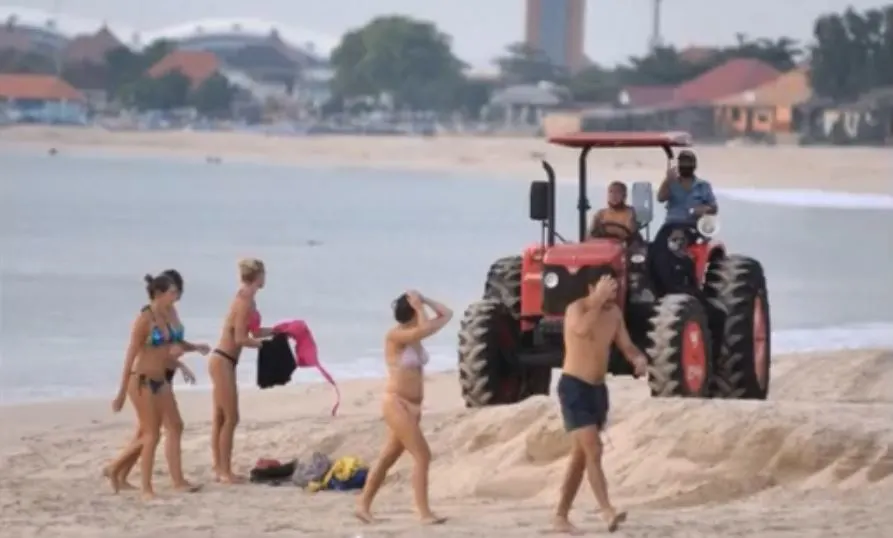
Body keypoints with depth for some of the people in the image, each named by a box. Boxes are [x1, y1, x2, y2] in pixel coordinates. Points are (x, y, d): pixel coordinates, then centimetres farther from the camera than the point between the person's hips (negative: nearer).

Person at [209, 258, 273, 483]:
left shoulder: (245, 299, 11)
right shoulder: (245, 302, -17)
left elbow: (255, 332, 20)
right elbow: (240, 339, -20)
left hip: (223, 361, 9)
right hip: (223, 362, -9)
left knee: (220, 417, 12)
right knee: (230, 418, -5)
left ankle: (219, 469, 16)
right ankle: (226, 472, -2)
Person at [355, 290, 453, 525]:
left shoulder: (415, 333, 9)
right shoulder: (394, 335, -14)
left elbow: (447, 314, 15)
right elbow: (426, 329, -29)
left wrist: (425, 300, 3)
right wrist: (419, 306, -16)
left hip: (412, 405, 9)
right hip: (396, 403, -9)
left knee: (388, 458, 14)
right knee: (422, 456, -15)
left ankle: (363, 505, 24)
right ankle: (424, 513, -16)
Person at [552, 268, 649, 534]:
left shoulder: (614, 313, 7)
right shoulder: (576, 308, -14)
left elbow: (626, 346, 13)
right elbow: (582, 330, -37)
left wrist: (639, 358, -8)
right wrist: (599, 300, -33)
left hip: (598, 389, 8)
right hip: (574, 387, -8)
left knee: (580, 455, 11)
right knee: (593, 450, -19)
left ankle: (561, 516, 19)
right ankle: (607, 510, -27)